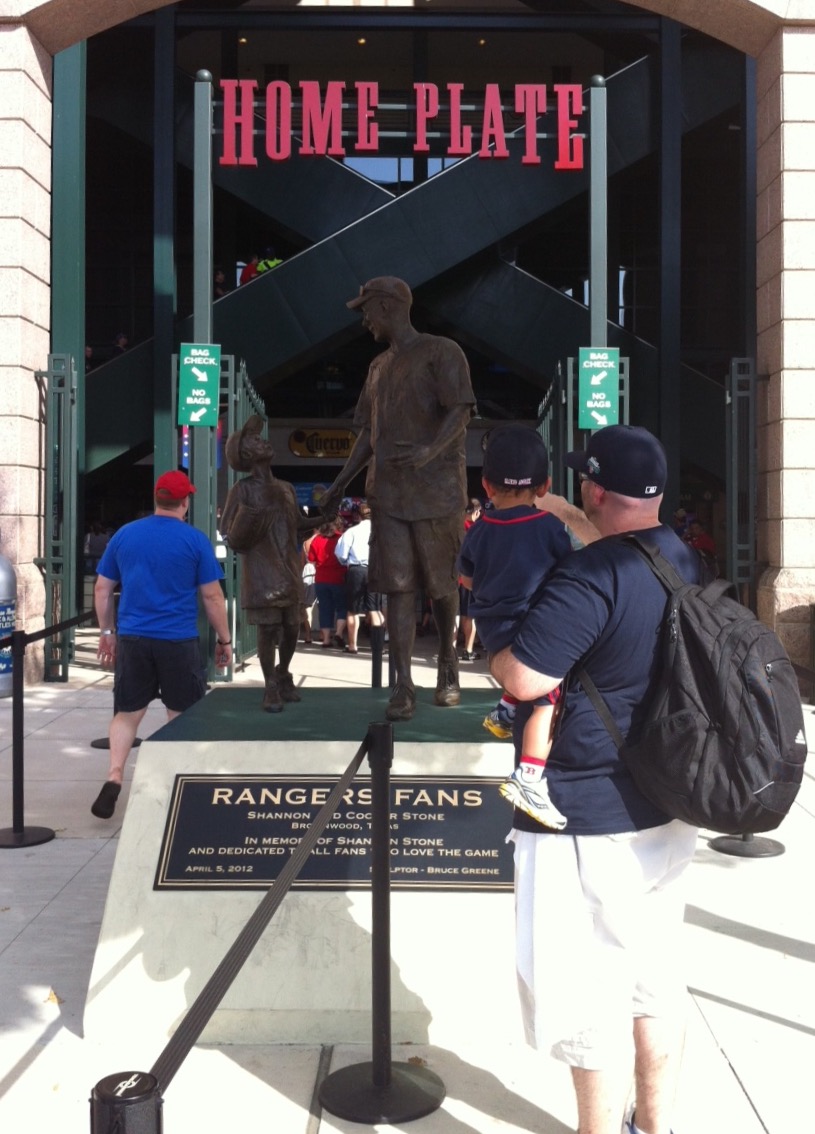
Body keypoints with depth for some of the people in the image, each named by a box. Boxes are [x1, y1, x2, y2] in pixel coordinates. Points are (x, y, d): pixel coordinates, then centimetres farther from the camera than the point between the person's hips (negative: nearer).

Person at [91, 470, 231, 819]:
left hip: (132, 638, 3)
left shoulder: (124, 534, 6)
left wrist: (107, 632, 19)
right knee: (181, 715, 11)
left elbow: (102, 589, 9)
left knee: (127, 713, 13)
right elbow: (212, 596, -3)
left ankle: (113, 778, -3)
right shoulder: (195, 540, -4)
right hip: (179, 642, -3)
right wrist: (224, 639, 6)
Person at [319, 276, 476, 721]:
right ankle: (403, 685, -2)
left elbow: (460, 412, -14)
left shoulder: (442, 352, -1)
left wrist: (431, 450, -32)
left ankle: (448, 663, 28)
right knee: (397, 585, -3)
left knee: (441, 581, 6)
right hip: (387, 491, 5)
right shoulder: (379, 367, 20)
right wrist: (341, 482, 12)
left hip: (437, 488, -5)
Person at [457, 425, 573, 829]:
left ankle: (505, 710, 30)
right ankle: (529, 777, -19)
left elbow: (467, 579, 14)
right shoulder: (550, 527, -12)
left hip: (493, 631, 6)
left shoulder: (479, 531, 0)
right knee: (546, 701, -5)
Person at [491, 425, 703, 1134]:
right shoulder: (686, 562, 5)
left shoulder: (591, 576, -23)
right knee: (658, 976, 20)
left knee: (591, 995, 7)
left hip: (589, 820, -9)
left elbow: (525, 678, -27)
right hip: (666, 808, 9)